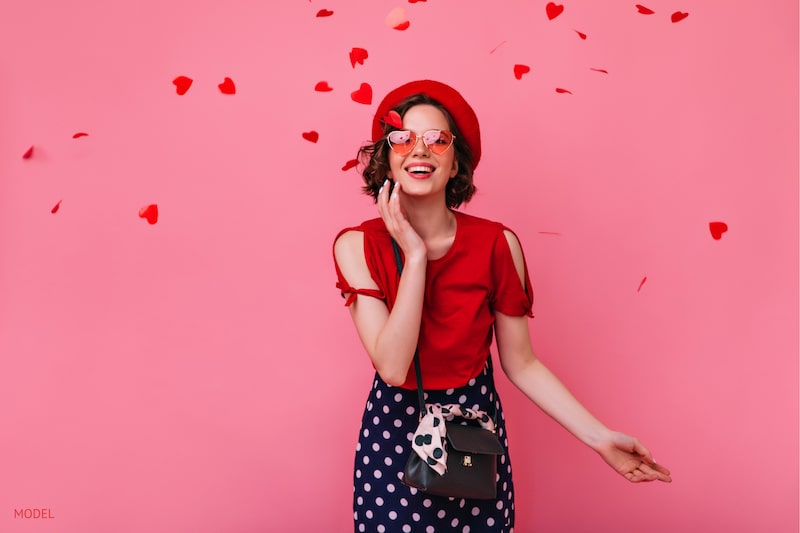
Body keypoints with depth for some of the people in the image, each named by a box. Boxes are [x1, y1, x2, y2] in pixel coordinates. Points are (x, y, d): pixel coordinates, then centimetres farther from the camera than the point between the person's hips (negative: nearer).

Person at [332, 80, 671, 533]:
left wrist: (600, 436, -11)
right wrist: (414, 256, -26)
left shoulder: (497, 244, -14)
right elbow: (392, 367, -23)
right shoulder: (358, 245, -15)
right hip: (393, 433, 0)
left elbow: (520, 363, -5)